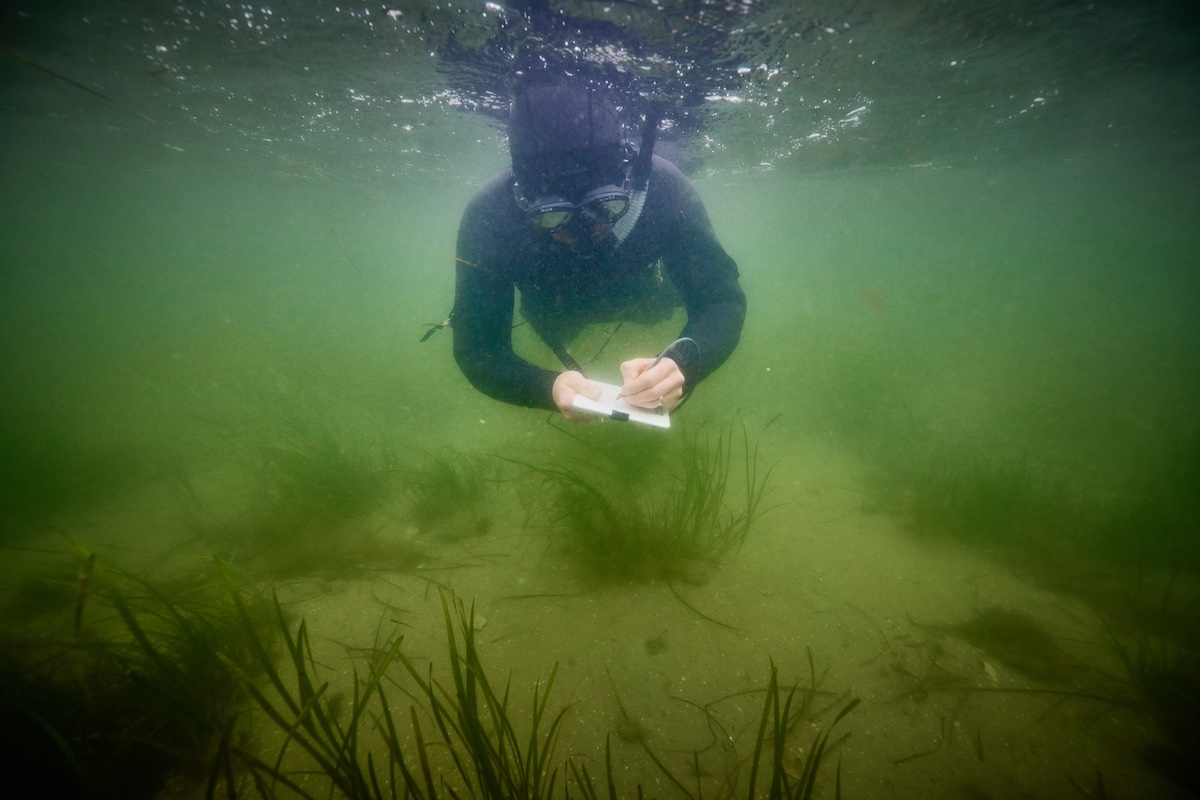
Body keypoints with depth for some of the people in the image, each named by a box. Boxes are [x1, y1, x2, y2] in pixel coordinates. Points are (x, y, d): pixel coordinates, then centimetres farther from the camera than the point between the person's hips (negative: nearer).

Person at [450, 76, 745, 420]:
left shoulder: (662, 188, -40)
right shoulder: (488, 217, -41)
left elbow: (723, 300, -37)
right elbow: (476, 348, -38)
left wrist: (683, 364, -58)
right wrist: (547, 387, -58)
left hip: (636, 295, -1)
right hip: (554, 308, 1)